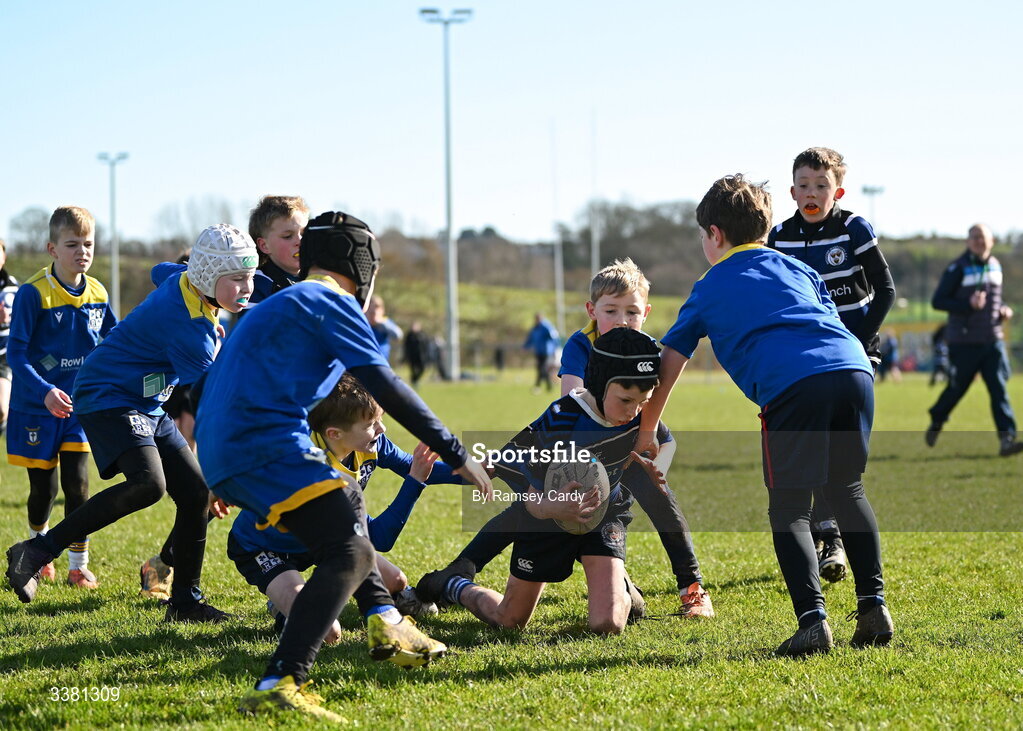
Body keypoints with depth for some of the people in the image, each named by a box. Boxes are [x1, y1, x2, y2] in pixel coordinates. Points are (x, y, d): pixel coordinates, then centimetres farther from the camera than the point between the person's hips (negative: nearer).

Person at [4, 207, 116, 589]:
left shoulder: (97, 295, 0)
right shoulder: (33, 293, -15)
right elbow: (16, 352, -16)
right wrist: (45, 392, -28)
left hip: (78, 405, 3)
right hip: (36, 407, -3)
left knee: (77, 482, -4)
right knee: (43, 487, 7)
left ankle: (78, 564, 4)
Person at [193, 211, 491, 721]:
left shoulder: (277, 306, 29)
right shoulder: (331, 302, 0)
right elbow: (384, 387, -11)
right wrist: (455, 455, -9)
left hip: (221, 451, 10)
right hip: (266, 445, -10)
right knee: (348, 552, -19)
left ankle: (386, 623, 36)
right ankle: (280, 684, -34)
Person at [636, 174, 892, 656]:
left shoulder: (709, 290, 24)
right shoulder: (799, 269, 33)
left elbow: (670, 361, 27)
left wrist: (647, 430, 37)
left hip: (790, 385, -4)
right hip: (853, 367, 4)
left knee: (789, 510, 4)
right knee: (848, 490, 22)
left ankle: (813, 620, -10)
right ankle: (873, 607, 16)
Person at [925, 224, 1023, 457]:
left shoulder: (995, 266, 11)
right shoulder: (958, 268, -8)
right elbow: (937, 301, -10)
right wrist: (968, 304, -22)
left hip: (993, 340, 4)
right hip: (964, 342, -4)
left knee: (999, 388, -9)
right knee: (956, 388, 8)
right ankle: (936, 423, 36)